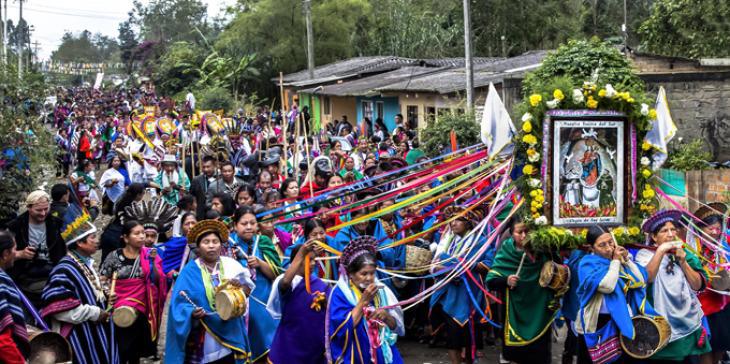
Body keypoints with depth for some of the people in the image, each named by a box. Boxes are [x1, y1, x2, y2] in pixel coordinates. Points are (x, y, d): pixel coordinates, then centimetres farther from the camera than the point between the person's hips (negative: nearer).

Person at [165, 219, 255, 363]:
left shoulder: (231, 264, 5)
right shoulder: (190, 272, -2)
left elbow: (248, 291, 2)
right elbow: (179, 303, -8)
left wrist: (239, 285, -18)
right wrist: (192, 312, -26)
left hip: (230, 336, 2)